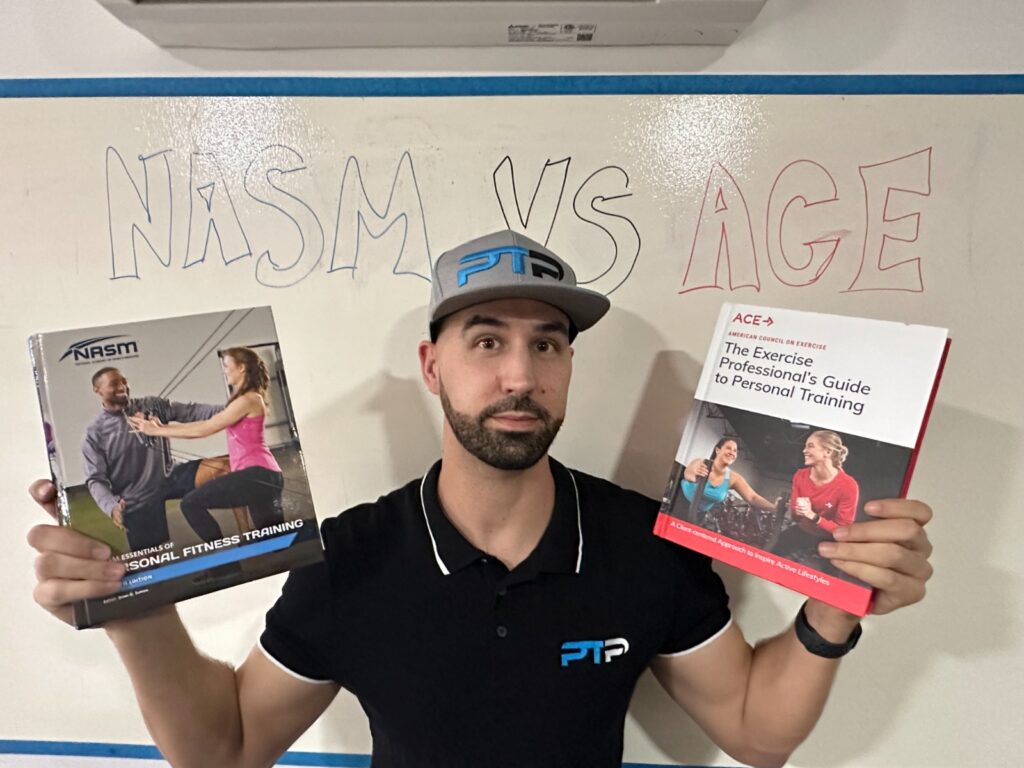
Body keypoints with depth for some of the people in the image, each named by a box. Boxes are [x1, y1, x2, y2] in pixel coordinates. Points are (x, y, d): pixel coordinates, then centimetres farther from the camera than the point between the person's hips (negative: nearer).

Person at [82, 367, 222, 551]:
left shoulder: (151, 406, 3)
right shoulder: (94, 433, -4)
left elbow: (189, 411, -5)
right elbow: (96, 479, -7)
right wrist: (111, 506, -26)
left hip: (170, 477, 3)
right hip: (138, 499, -2)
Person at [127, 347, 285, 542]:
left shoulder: (249, 399, -9)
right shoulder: (243, 400, 22)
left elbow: (203, 429, -10)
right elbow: (208, 423, 15)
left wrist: (156, 431, -5)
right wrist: (163, 426, 8)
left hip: (257, 474, -10)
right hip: (263, 475, 10)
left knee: (191, 503, -7)